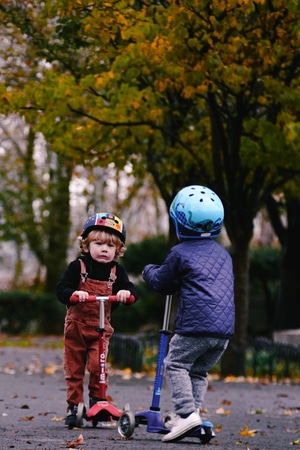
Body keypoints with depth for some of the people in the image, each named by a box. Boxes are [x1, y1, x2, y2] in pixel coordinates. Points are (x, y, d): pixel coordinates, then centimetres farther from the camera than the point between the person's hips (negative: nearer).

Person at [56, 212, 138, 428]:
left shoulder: (117, 271, 2)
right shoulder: (78, 267, -5)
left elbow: (131, 291, -4)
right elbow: (61, 289, -12)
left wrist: (126, 293, -27)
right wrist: (73, 293, -33)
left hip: (101, 329, 0)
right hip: (76, 326, 0)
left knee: (97, 365, -17)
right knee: (74, 369, 4)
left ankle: (96, 400, 4)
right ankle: (74, 407, 14)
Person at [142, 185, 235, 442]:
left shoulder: (180, 253, -2)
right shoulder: (223, 254, 18)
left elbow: (162, 283, 9)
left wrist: (149, 271, 31)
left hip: (195, 325, -6)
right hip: (225, 327, 6)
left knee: (176, 364, 2)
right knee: (199, 371, 17)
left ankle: (187, 412, -13)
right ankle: (192, 411, 10)